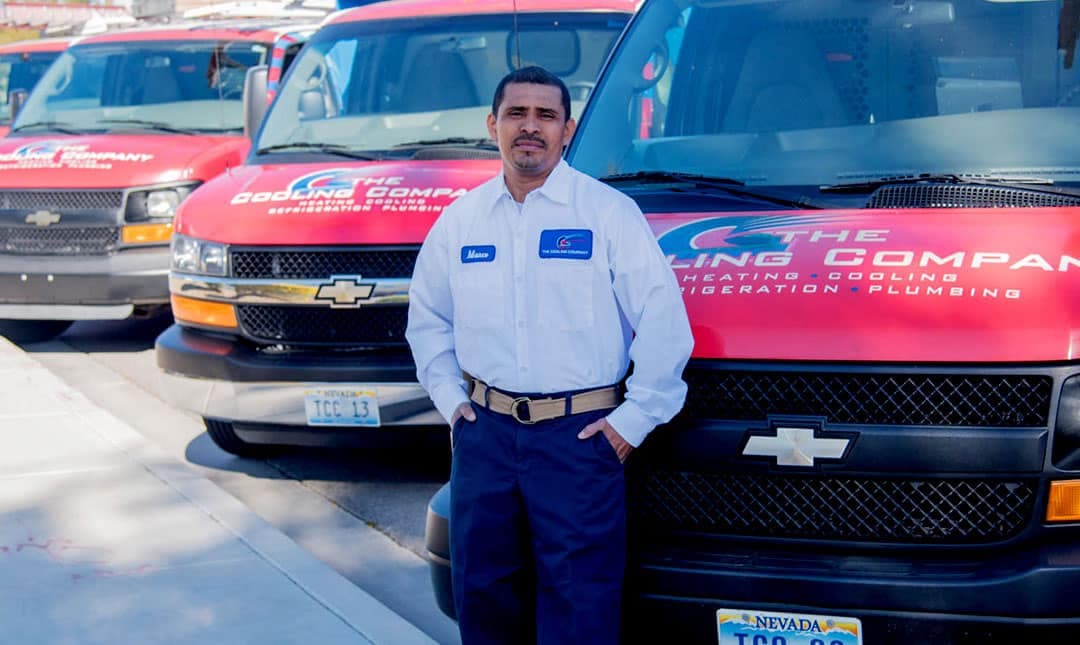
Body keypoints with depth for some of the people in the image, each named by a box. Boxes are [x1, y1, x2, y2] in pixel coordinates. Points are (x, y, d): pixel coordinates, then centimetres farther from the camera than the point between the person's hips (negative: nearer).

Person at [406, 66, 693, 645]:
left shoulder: (609, 212, -4)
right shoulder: (460, 218, 10)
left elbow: (662, 321, -6)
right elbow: (428, 318, 20)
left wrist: (634, 418, -9)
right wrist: (449, 397, 9)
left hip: (579, 434, -4)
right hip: (483, 432, 4)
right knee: (482, 595, 12)